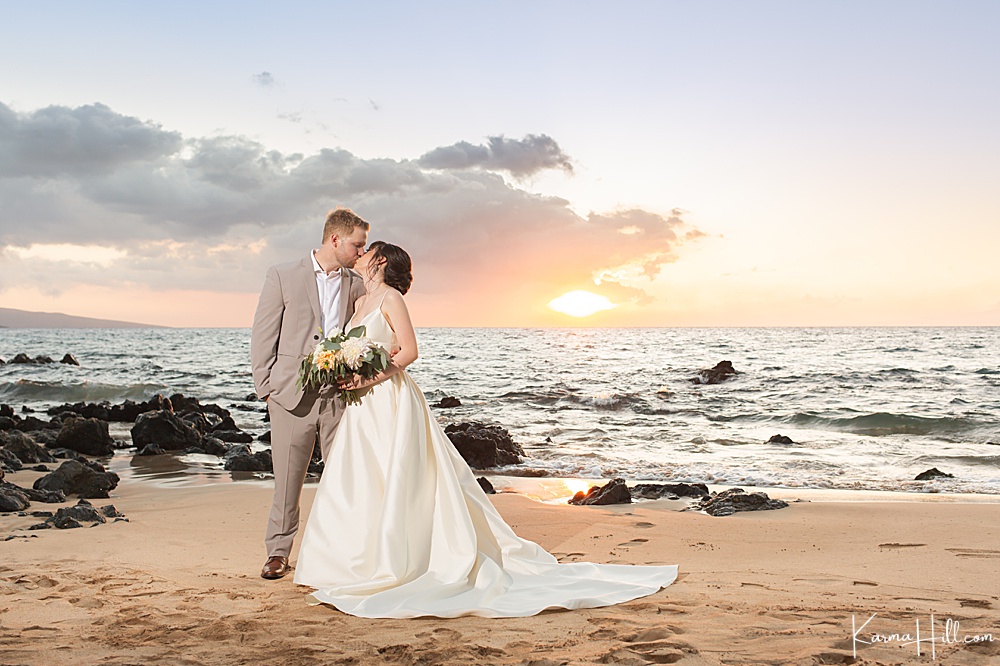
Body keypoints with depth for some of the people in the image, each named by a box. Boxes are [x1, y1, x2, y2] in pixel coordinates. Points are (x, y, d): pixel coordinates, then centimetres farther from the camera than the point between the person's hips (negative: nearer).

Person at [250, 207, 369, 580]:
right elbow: (262, 337, 2)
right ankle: (278, 552, 21)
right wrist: (266, 388, -2)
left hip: (341, 398, 2)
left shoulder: (357, 286, 9)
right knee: (287, 480, 6)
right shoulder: (282, 276, 1)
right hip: (293, 396, -2)